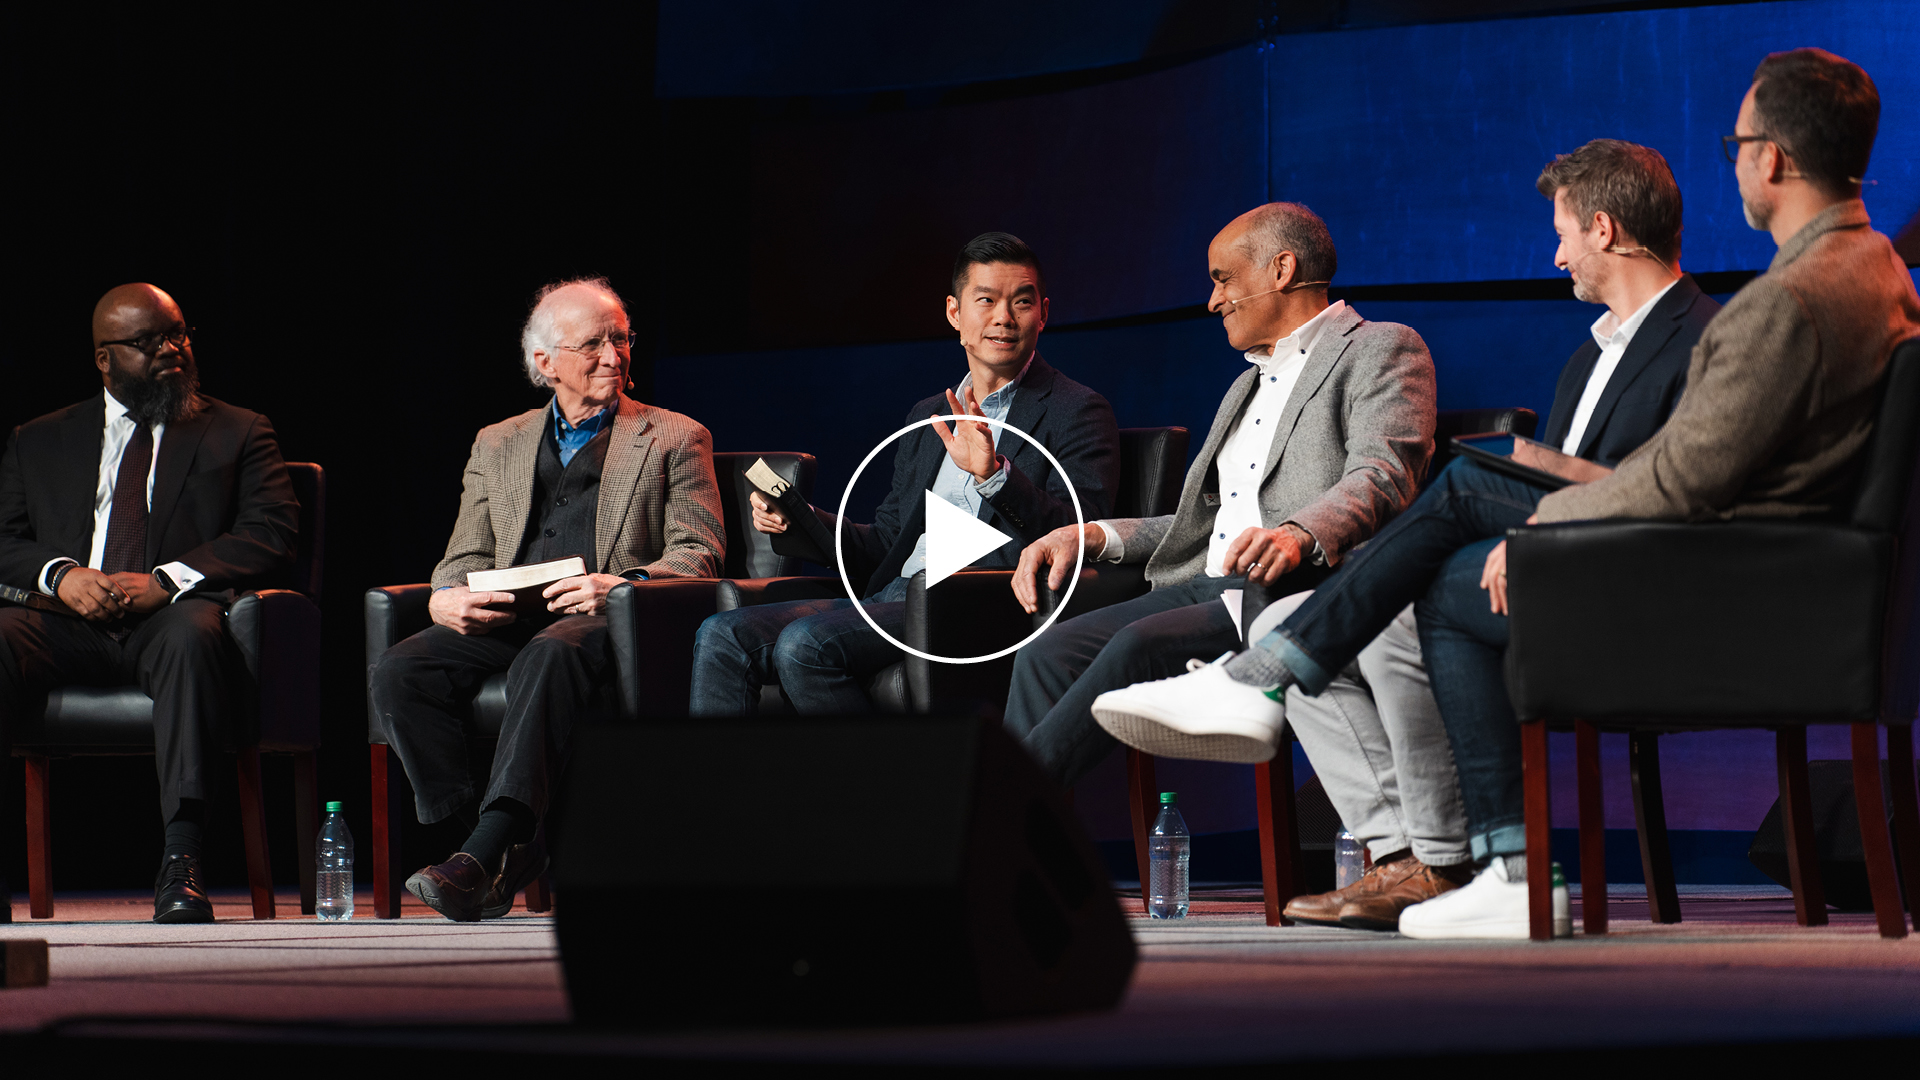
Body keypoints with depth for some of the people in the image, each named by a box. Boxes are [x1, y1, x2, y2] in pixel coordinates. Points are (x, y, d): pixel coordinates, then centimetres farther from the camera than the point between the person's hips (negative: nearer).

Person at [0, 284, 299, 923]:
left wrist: (164, 581, -13)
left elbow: (271, 536, 3)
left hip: (176, 615, -2)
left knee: (191, 633, -38)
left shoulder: (237, 434, 18)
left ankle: (181, 859, -46)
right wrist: (60, 575, -10)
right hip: (70, 624, 2)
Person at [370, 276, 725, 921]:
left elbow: (697, 554, 2)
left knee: (548, 658, -40)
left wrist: (625, 586, -19)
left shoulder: (675, 440, 14)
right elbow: (464, 558, 20)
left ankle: (483, 860, -48)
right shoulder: (498, 445, 25)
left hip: (608, 624, -4)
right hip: (509, 620, 4)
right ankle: (507, 853, -22)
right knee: (398, 675, -25)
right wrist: (450, 598, -6)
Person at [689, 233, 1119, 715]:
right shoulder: (927, 418, 25)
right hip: (894, 595, 8)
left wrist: (995, 475, -28)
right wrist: (796, 522, 8)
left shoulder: (1078, 413, 2)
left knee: (805, 644, -29)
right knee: (722, 636, -10)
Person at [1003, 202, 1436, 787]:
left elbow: (1382, 477, -14)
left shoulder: (1382, 350, 3)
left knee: (1141, 644, -31)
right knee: (1047, 653, -15)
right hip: (1211, 587, 8)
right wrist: (1091, 536, 13)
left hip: (1302, 591, -8)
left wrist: (1295, 536, -34)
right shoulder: (1248, 387, 31)